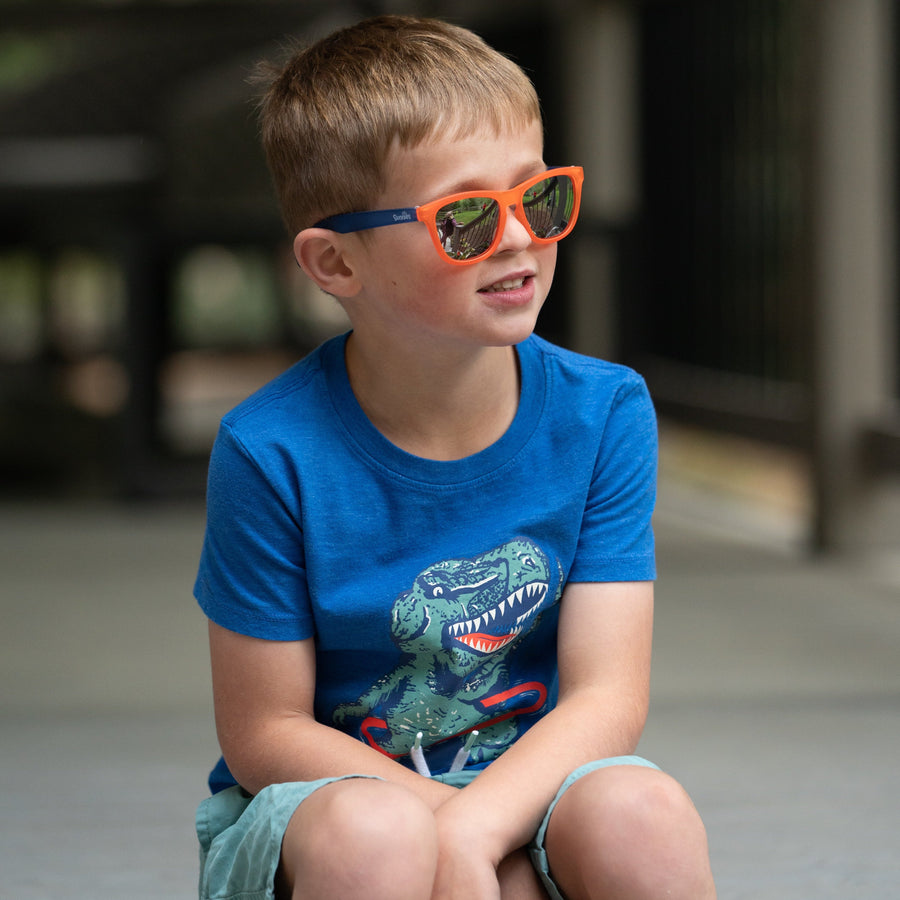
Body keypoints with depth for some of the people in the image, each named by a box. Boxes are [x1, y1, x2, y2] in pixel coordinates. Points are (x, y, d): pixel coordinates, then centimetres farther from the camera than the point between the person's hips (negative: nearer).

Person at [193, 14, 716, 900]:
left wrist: (470, 828, -29)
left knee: (643, 813, -30)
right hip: (316, 796, -2)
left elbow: (606, 696, -11)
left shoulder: (602, 412, -7)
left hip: (527, 784, 2)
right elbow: (263, 732, -10)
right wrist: (451, 825, -21)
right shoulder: (271, 452, -15)